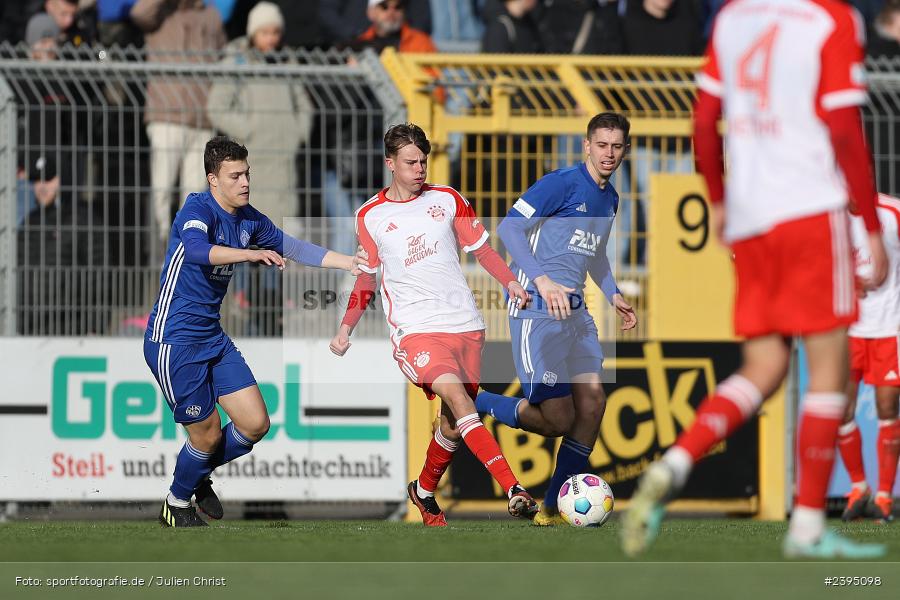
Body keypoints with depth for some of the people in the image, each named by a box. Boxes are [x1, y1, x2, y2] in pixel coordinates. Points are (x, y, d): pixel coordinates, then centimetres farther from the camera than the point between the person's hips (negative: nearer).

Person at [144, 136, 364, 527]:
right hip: (173, 340, -8)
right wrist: (248, 253, -52)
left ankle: (199, 475, 28)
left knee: (255, 424, 2)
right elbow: (196, 249, -39)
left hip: (212, 337, 8)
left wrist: (348, 262, 14)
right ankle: (175, 504, 24)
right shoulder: (198, 209, -18)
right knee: (208, 434, -3)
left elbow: (292, 248, 20)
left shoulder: (250, 220, 6)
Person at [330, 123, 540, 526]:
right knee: (457, 398, -25)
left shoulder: (447, 200, 9)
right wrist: (346, 329, 9)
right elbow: (366, 278, 18)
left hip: (465, 323, 3)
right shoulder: (370, 217, 7)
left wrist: (510, 283, -3)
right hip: (415, 327, -3)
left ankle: (424, 490, 35)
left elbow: (481, 249, 14)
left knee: (454, 423, 7)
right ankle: (513, 490, -36)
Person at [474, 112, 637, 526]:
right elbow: (508, 227, -17)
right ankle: (471, 403, 11)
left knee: (592, 405, -2)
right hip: (536, 310, -8)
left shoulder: (610, 198, 16)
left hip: (575, 312, 8)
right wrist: (542, 280, -27)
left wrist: (613, 295, 18)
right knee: (558, 421, -12)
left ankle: (553, 510, 8)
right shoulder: (562, 183, -11)